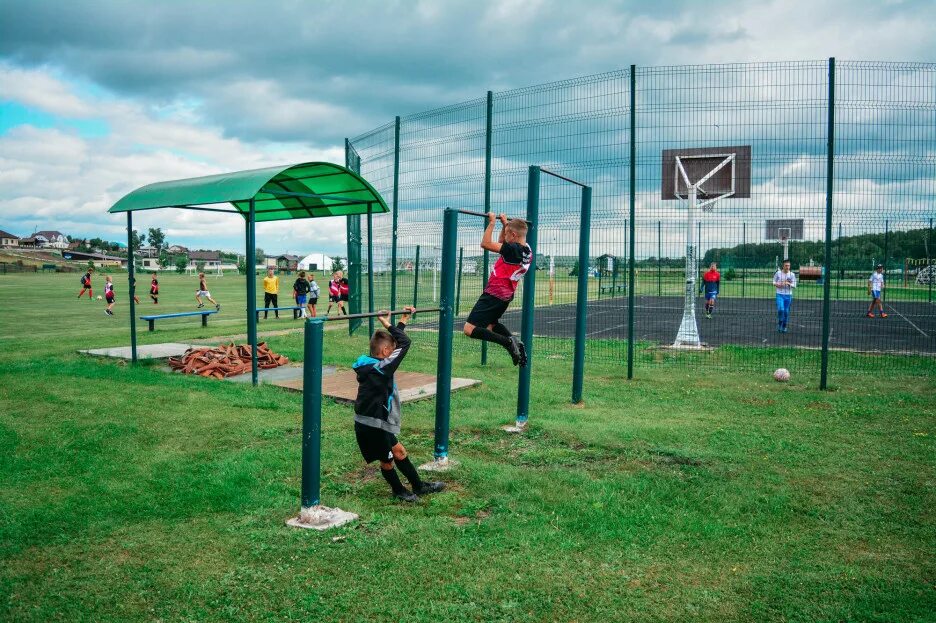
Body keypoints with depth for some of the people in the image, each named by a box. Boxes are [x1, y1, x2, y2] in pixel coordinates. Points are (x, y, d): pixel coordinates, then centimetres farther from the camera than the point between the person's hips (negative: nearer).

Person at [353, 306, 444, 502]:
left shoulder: (371, 364, 3)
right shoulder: (381, 368, -23)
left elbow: (395, 340, 14)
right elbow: (405, 342, -25)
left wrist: (403, 319, 18)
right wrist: (387, 325, -17)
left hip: (377, 423, 10)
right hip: (371, 426, -10)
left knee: (398, 451, 19)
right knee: (387, 461, 12)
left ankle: (419, 486, 33)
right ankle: (399, 491, 33)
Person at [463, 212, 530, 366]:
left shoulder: (513, 249, -22)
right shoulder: (527, 251, 5)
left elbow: (485, 244, -21)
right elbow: (501, 244, 23)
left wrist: (492, 222, -13)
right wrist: (505, 224, 21)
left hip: (494, 294, -10)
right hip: (506, 295, 10)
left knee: (469, 329, -11)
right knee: (490, 323, 33)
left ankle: (507, 342, -18)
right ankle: (515, 342, 10)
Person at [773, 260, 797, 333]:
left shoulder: (792, 274, 0)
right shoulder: (778, 273, 0)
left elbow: (794, 285, 0)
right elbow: (774, 282, 9)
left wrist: (788, 284, -19)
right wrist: (777, 284, -12)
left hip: (788, 295, 1)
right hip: (780, 294, -1)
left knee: (786, 312, 4)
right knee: (780, 309, -18)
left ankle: (784, 327, 17)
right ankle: (779, 325, 2)